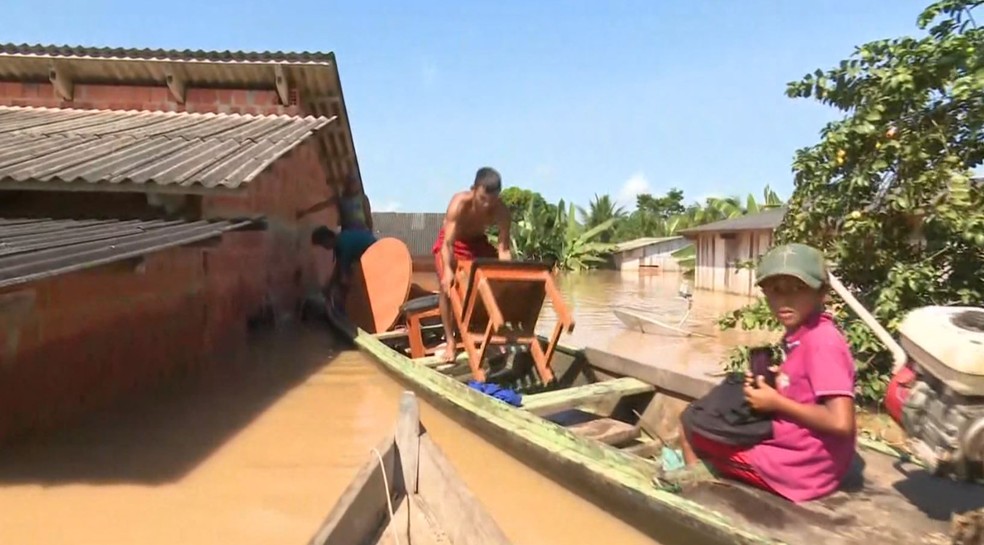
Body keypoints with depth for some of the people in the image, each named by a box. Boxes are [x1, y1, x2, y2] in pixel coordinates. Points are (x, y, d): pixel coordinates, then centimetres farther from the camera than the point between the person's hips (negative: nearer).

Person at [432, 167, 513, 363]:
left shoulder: (502, 210, -28)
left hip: (478, 241, 3)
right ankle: (450, 341, -13)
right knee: (448, 285, -22)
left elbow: (503, 248, -27)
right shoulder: (460, 203, -37)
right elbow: (448, 244, -41)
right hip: (452, 242, -3)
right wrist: (447, 271, -56)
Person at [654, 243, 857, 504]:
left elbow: (841, 423, -28)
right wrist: (771, 384, 0)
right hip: (796, 454, 10)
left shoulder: (822, 341, -22)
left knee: (691, 419, 0)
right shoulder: (803, 336, 5)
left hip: (797, 468, -10)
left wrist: (776, 402, -18)